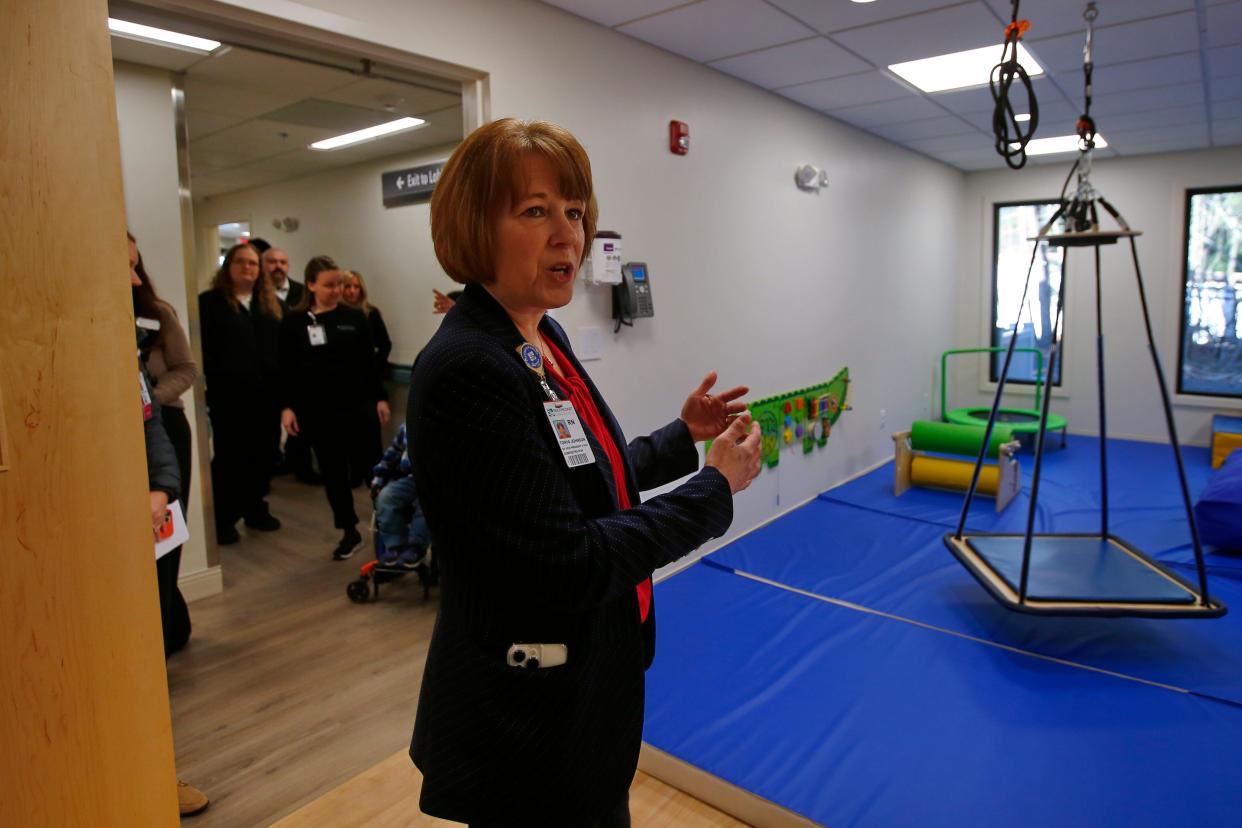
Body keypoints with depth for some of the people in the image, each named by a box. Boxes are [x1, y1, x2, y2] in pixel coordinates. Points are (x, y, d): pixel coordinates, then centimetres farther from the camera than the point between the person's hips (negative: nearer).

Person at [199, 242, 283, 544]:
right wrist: (214, 381, -14)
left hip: (266, 394, 4)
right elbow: (202, 348, -7)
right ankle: (223, 520, 12)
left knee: (261, 456, 12)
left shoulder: (272, 304, 13)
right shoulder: (209, 302, 1)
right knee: (228, 458, 1)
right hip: (228, 396, -4)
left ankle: (256, 510, 26)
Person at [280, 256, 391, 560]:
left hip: (358, 406, -1)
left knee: (371, 467, -3)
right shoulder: (294, 322, 2)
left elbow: (369, 362, 5)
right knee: (333, 473, 9)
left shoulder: (354, 317, 2)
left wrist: (380, 397, 1)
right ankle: (350, 533, 21)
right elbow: (286, 369, 3)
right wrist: (287, 406, -4)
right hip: (318, 412, 1)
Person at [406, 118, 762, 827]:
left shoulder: (544, 337, 2)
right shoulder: (468, 370, -27)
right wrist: (717, 487, -19)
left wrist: (684, 437, 4)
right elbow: (569, 566, -28)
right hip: (528, 723, -8)